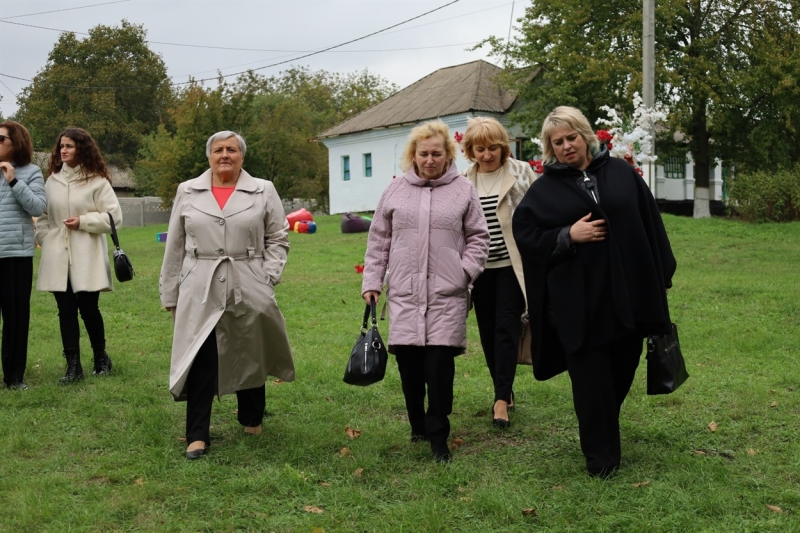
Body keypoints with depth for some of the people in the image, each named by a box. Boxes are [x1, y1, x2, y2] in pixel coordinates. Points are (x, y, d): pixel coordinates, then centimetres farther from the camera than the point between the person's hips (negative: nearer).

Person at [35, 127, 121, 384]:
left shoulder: (97, 181, -3)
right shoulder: (52, 181, 9)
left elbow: (114, 217, -5)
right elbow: (43, 215, 15)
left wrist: (83, 221, -12)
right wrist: (44, 238, 1)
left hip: (87, 257, -4)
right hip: (58, 257, 4)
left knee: (88, 309, 1)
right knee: (66, 310, 3)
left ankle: (101, 357, 22)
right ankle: (73, 365, 8)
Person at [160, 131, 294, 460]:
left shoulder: (263, 191, 2)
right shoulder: (188, 192, 6)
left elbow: (278, 239, 5)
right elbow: (175, 247, 8)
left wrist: (268, 277, -7)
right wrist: (170, 294, 8)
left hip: (249, 291, 0)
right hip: (200, 293, 0)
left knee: (250, 356, 13)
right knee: (200, 362, -4)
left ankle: (252, 419, 33)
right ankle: (197, 436, 3)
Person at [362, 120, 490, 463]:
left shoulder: (463, 190, 5)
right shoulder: (395, 191, 9)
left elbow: (478, 237, 9)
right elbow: (379, 240, 12)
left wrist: (466, 271, -4)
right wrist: (372, 282, 8)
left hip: (447, 293, -2)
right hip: (404, 292, 2)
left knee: (440, 363, -7)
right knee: (408, 362, 3)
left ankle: (438, 437, 5)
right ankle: (417, 427, 22)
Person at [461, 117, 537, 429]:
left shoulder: (521, 173, -3)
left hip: (512, 265, -4)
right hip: (480, 268, 4)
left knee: (506, 329, -7)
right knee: (488, 332, 9)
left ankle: (502, 397, -5)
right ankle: (503, 390, 23)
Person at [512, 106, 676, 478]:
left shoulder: (621, 173, 7)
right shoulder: (544, 190, 3)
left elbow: (650, 224, 8)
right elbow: (524, 234, 0)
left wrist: (661, 278, 6)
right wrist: (568, 236, -13)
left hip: (629, 294, 2)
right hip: (579, 302, -2)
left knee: (621, 373, 12)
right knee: (591, 381, 0)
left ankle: (604, 435, 36)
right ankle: (600, 455, 13)